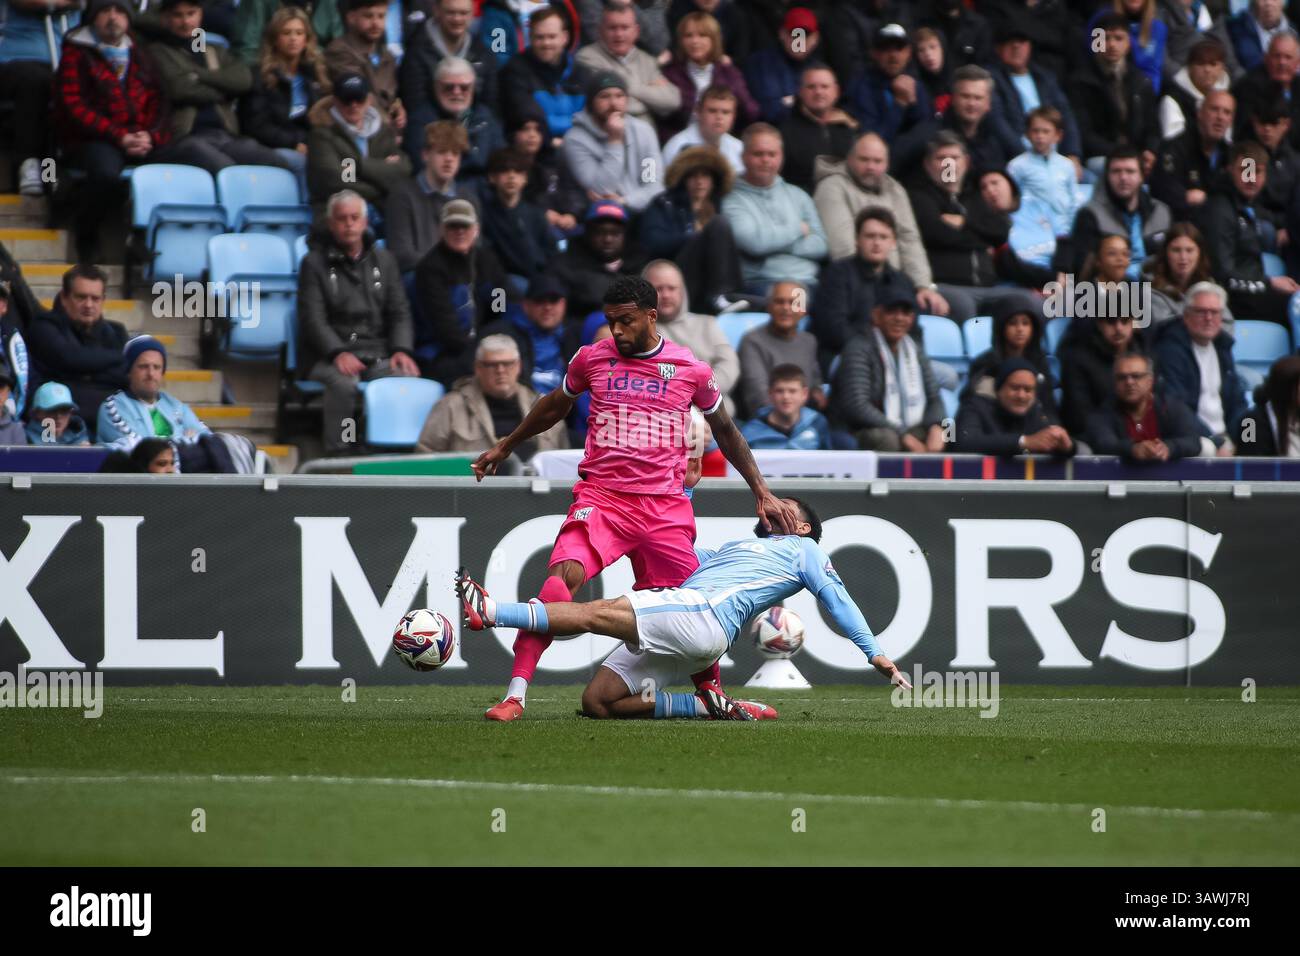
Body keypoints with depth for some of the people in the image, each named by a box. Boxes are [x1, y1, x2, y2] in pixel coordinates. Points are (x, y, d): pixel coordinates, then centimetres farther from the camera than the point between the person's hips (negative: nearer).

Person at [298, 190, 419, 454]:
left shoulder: (384, 261, 19)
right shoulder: (315, 263, 6)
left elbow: (399, 312, 15)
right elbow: (313, 319, -4)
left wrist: (402, 350, -5)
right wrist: (338, 353, -21)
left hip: (377, 352, 3)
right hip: (327, 356, -3)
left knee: (408, 377, -28)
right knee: (344, 382, -37)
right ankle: (339, 456, -33)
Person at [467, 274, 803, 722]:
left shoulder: (692, 370, 4)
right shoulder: (591, 359, 5)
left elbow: (725, 431, 19)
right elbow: (557, 404, 25)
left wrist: (763, 493, 19)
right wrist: (506, 445, 35)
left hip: (666, 507, 1)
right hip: (600, 497, -1)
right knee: (563, 575, -25)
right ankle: (515, 694, -28)